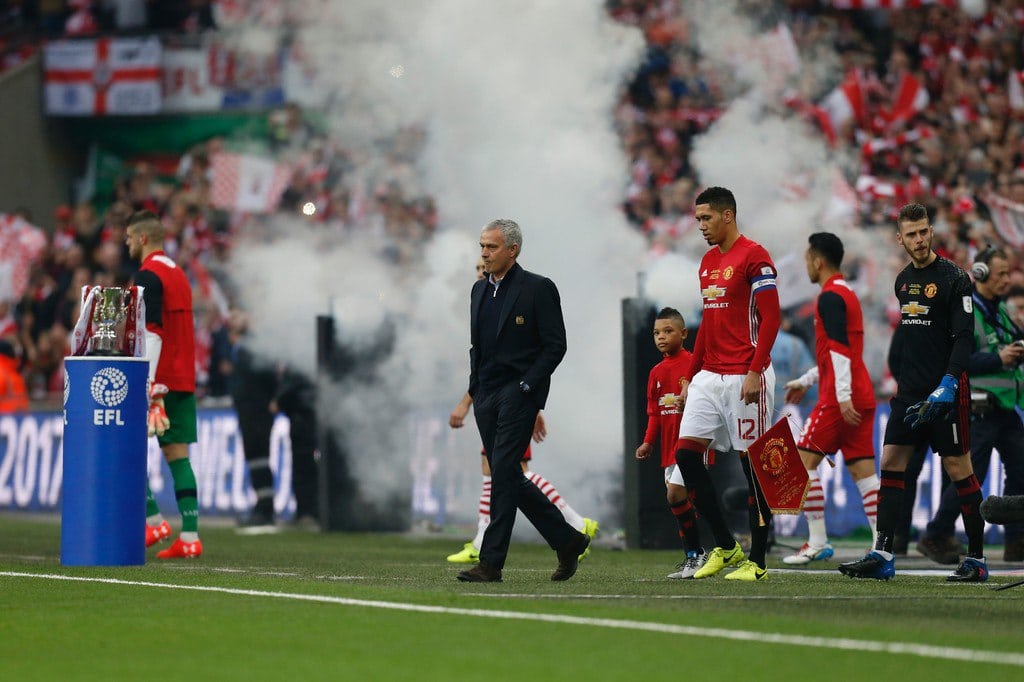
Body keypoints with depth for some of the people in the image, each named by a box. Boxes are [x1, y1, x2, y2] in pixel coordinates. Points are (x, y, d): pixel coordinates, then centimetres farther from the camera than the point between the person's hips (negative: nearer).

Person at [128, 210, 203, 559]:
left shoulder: (148, 276, -10)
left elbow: (152, 332, -19)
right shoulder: (179, 274, 18)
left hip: (158, 381, -8)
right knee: (178, 455, 5)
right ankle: (189, 536, -2)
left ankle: (153, 520, -5)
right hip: (184, 381, 8)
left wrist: (147, 384, -22)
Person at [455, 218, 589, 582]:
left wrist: (526, 385, -14)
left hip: (518, 392, -8)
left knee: (503, 472, -13)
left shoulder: (538, 289, -5)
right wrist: (474, 386, 11)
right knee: (506, 477, 6)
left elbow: (555, 345, -8)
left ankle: (491, 562, -12)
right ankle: (567, 540, 18)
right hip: (486, 395, 8)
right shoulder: (480, 290, 16)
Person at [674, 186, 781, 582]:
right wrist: (690, 377, 18)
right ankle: (725, 546, 9)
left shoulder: (753, 257, -9)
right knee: (686, 452, -1)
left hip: (744, 378, -8)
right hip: (709, 376, 8)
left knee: (752, 465, -2)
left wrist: (755, 373, -21)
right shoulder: (708, 262, 16)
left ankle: (757, 562, 4)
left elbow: (771, 318, -14)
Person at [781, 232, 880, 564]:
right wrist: (806, 381, 33)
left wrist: (842, 395, -24)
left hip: (839, 398, -9)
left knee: (804, 460, -4)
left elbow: (840, 349, -19)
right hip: (862, 397, 9)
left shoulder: (830, 297, -10)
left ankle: (817, 543, -7)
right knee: (863, 468, 4)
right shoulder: (848, 294, 20)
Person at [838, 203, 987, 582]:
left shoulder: (953, 278, -8)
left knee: (958, 469, -3)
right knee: (890, 463, 0)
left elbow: (964, 337, -15)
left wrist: (947, 384, -25)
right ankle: (882, 557, -1)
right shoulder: (903, 280, 14)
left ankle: (976, 560, 5)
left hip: (945, 392, -7)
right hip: (908, 391, 7)